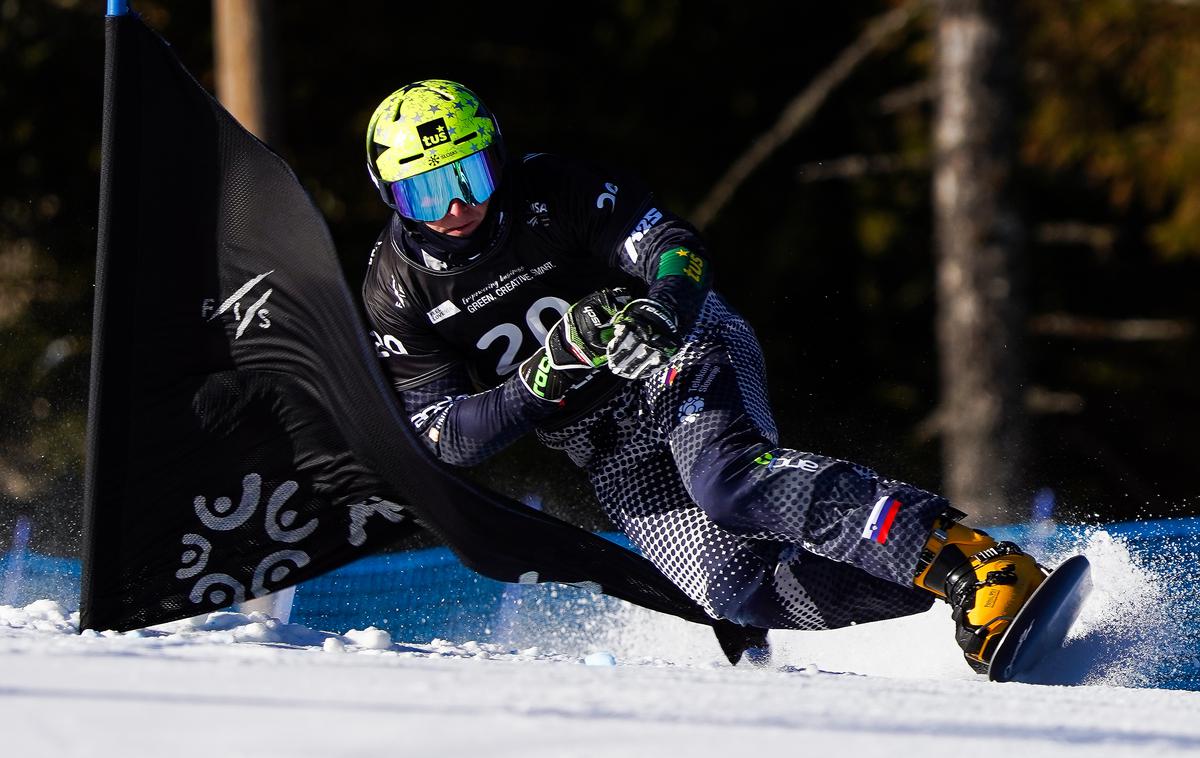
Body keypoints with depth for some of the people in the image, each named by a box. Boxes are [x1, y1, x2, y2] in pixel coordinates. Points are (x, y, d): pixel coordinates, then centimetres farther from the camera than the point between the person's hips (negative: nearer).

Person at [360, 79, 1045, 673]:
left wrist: (658, 313, -39)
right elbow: (450, 437, -6)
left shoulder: (554, 190, -11)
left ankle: (982, 565, -44)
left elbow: (678, 249, -16)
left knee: (727, 477, -36)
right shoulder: (398, 295, -3)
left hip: (682, 350, -4)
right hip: (617, 464, 4)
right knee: (737, 588, -21)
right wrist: (547, 374, -23)